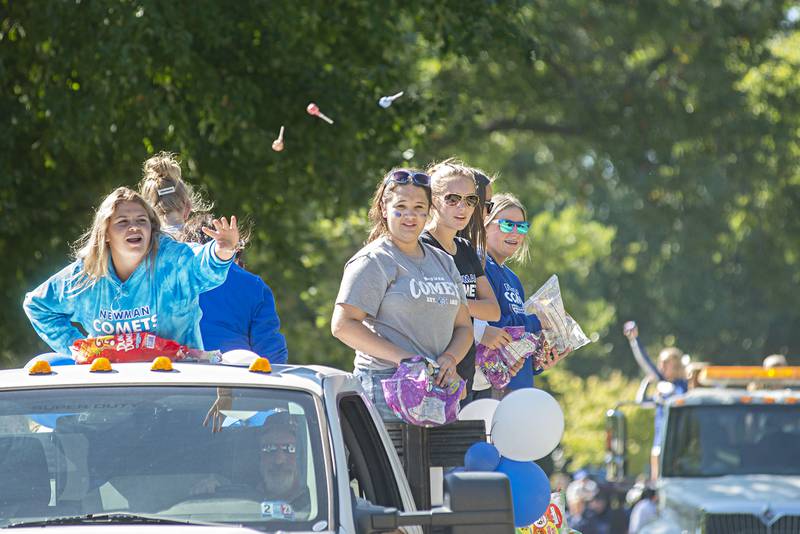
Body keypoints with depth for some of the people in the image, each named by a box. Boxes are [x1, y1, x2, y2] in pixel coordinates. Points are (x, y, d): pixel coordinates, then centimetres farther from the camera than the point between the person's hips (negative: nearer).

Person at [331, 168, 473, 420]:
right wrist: (401, 357, -16)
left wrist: (450, 358, -1)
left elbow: (463, 326, 23)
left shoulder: (443, 262, 21)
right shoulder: (373, 261, -1)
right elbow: (342, 325, -9)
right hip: (385, 387, -6)